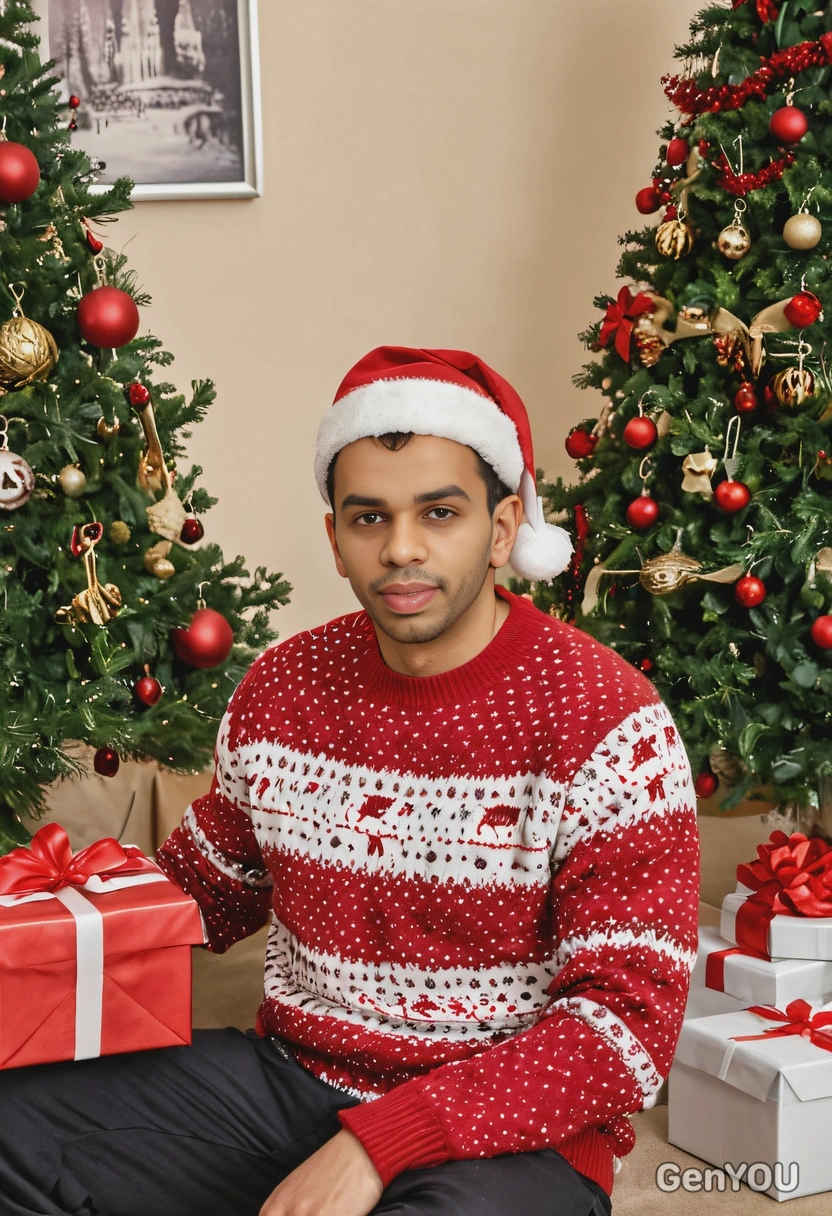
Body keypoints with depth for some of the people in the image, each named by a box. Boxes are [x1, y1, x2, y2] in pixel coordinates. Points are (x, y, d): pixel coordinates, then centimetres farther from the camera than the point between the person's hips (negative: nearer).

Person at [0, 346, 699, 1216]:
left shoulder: (605, 723, -13)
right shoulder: (279, 690, 4)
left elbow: (629, 1020, -17)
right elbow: (207, 887, 20)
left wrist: (379, 1142, -24)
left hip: (511, 1126, -5)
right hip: (290, 1073, 5)